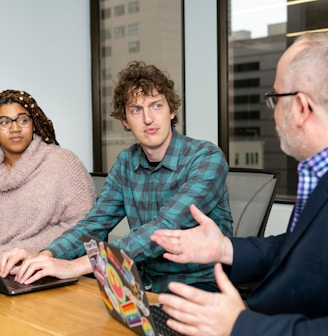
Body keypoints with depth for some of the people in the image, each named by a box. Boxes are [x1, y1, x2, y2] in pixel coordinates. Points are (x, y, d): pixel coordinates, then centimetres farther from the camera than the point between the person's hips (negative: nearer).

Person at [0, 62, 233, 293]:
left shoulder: (207, 158, -15)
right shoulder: (126, 162, 5)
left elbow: (166, 228, -27)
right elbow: (95, 224, 3)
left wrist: (77, 265, -34)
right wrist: (44, 257, -18)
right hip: (148, 286, 5)